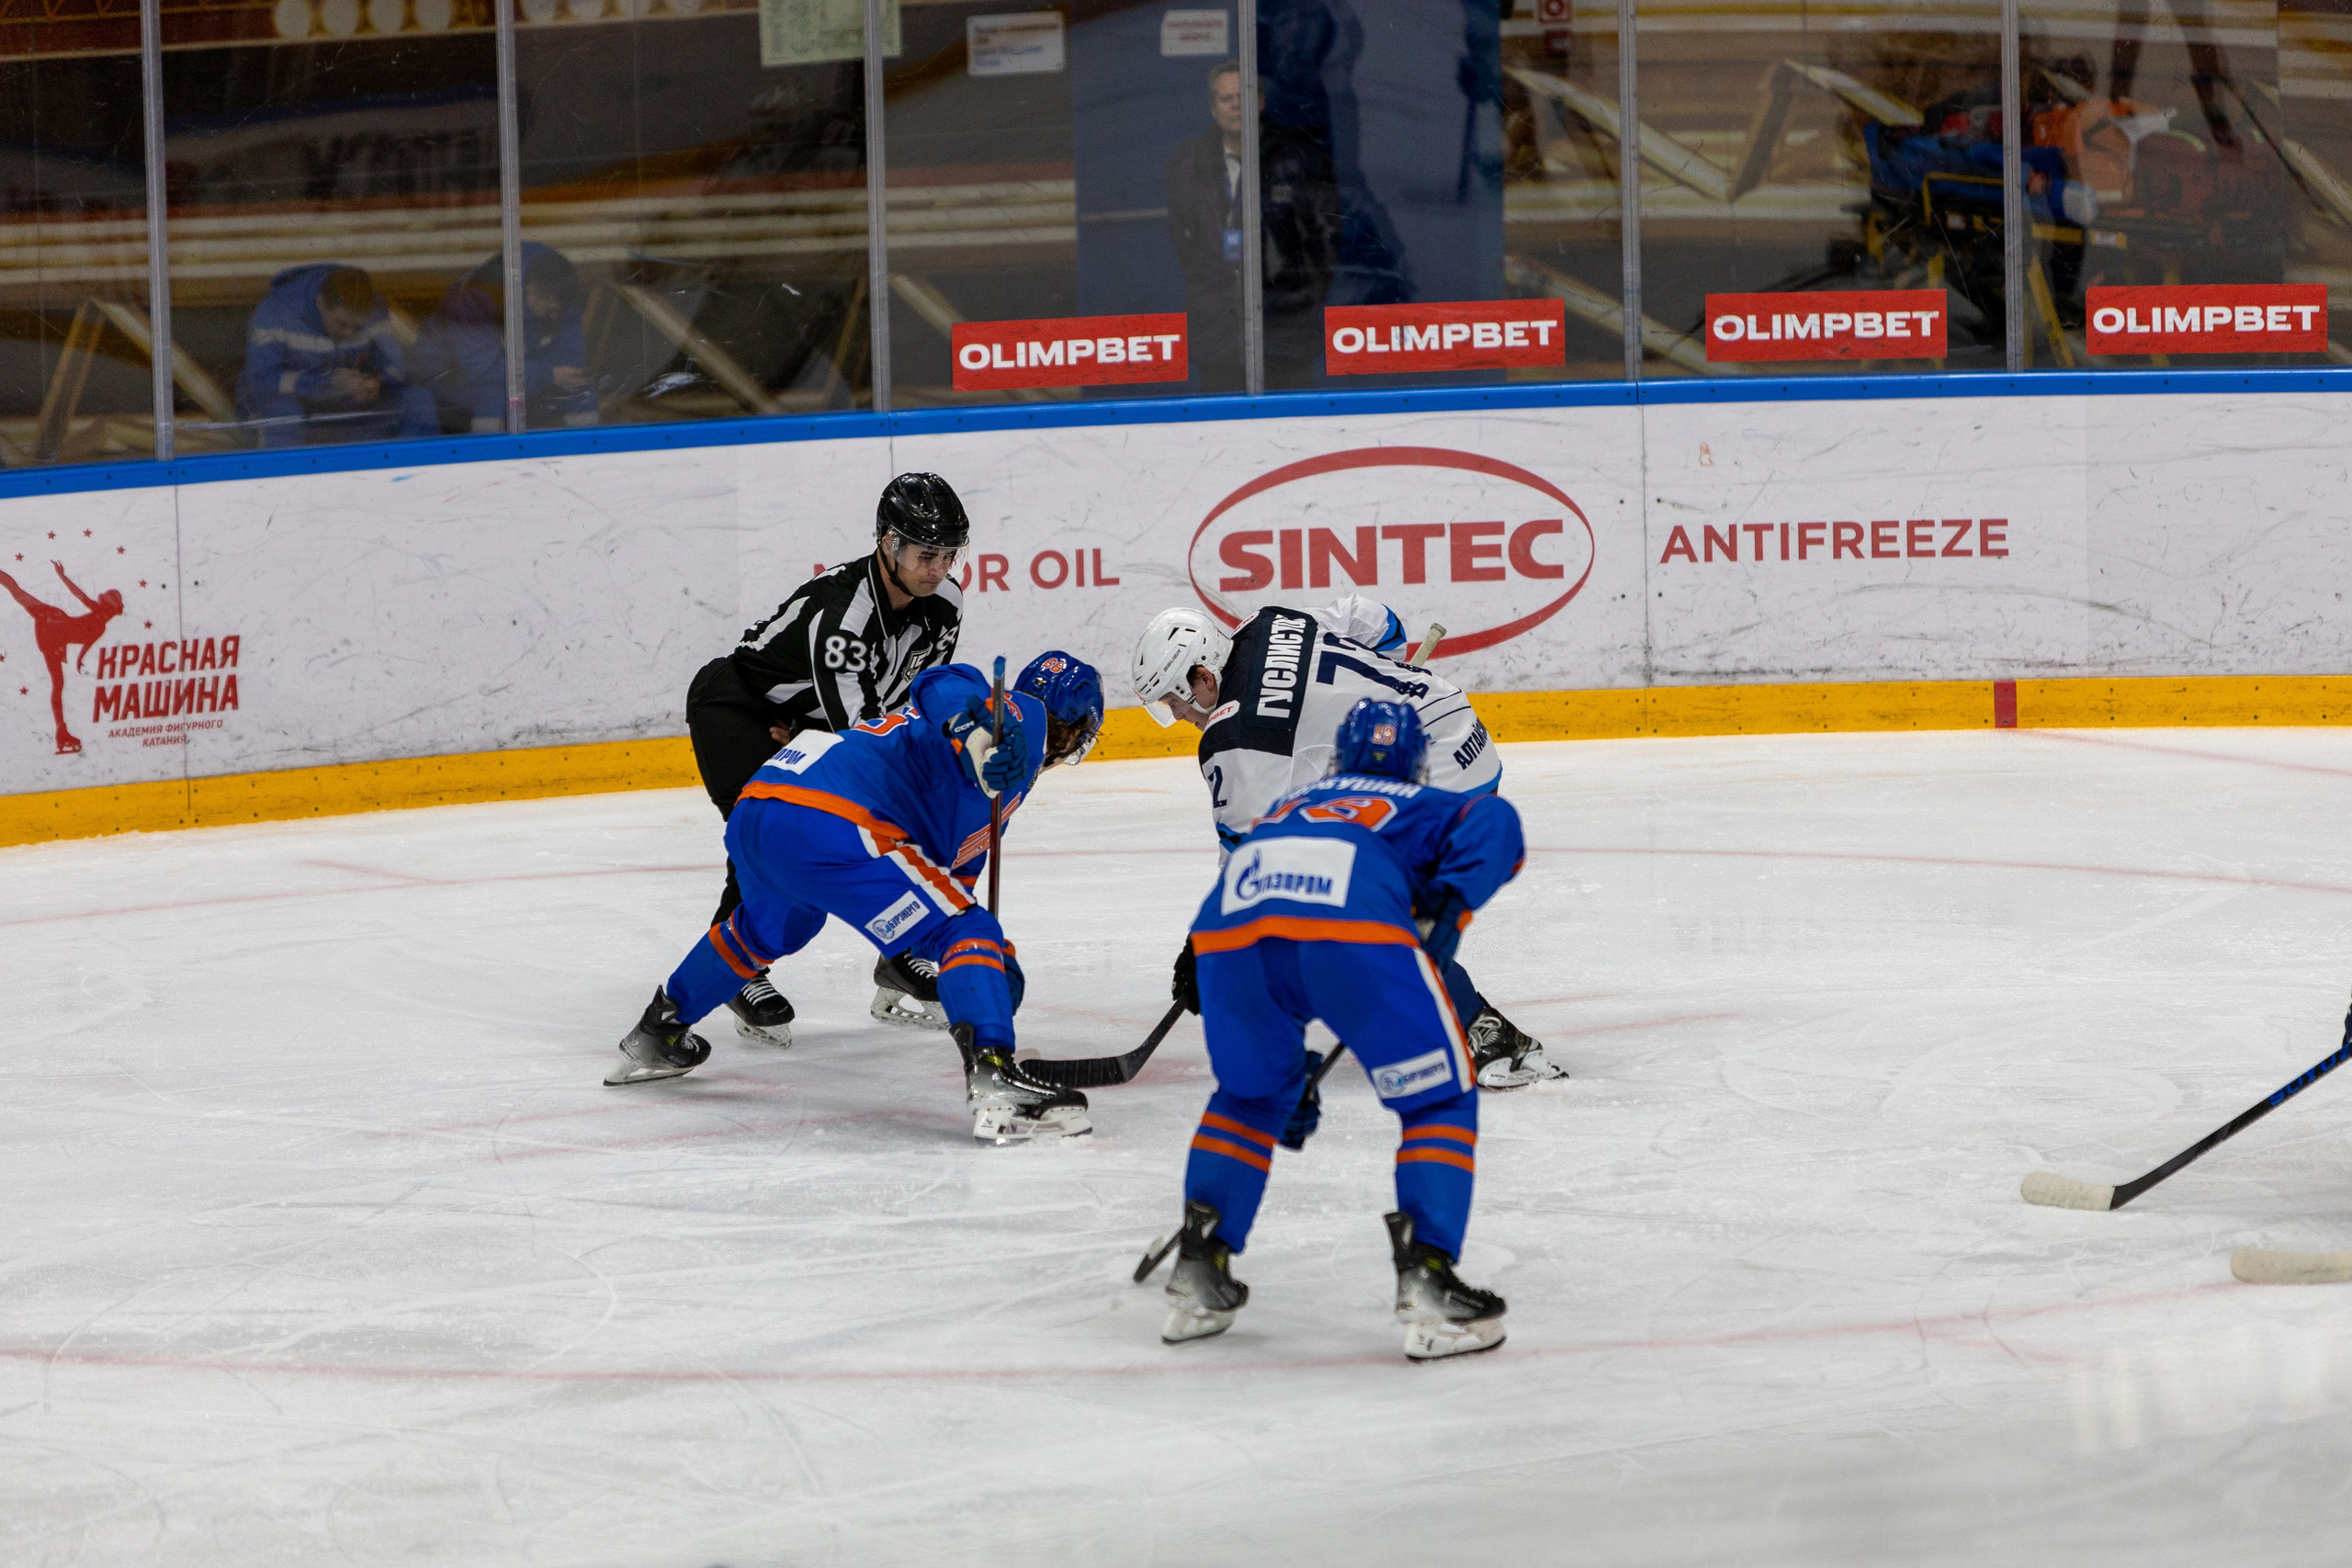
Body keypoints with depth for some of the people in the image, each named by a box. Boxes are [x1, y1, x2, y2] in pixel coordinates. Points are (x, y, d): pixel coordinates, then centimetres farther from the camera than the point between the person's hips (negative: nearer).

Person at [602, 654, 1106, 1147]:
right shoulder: (1025, 718, 8)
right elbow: (945, 687, -13)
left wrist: (999, 964, 37)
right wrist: (976, 728, -34)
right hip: (831, 825, -10)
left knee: (767, 929, 39)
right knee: (966, 931, -7)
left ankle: (654, 1036, 56)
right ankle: (995, 1083, -26)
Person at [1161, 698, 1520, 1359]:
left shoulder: (1288, 807, 46)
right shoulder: (1426, 808, 35)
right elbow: (1492, 822, 7)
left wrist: (1292, 1072, 55)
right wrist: (1448, 909, 1)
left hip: (1231, 922, 4)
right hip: (1355, 924, -4)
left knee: (1249, 1093, 30)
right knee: (1440, 1098, 12)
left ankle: (1197, 1278, 25)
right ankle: (1427, 1287, -2)